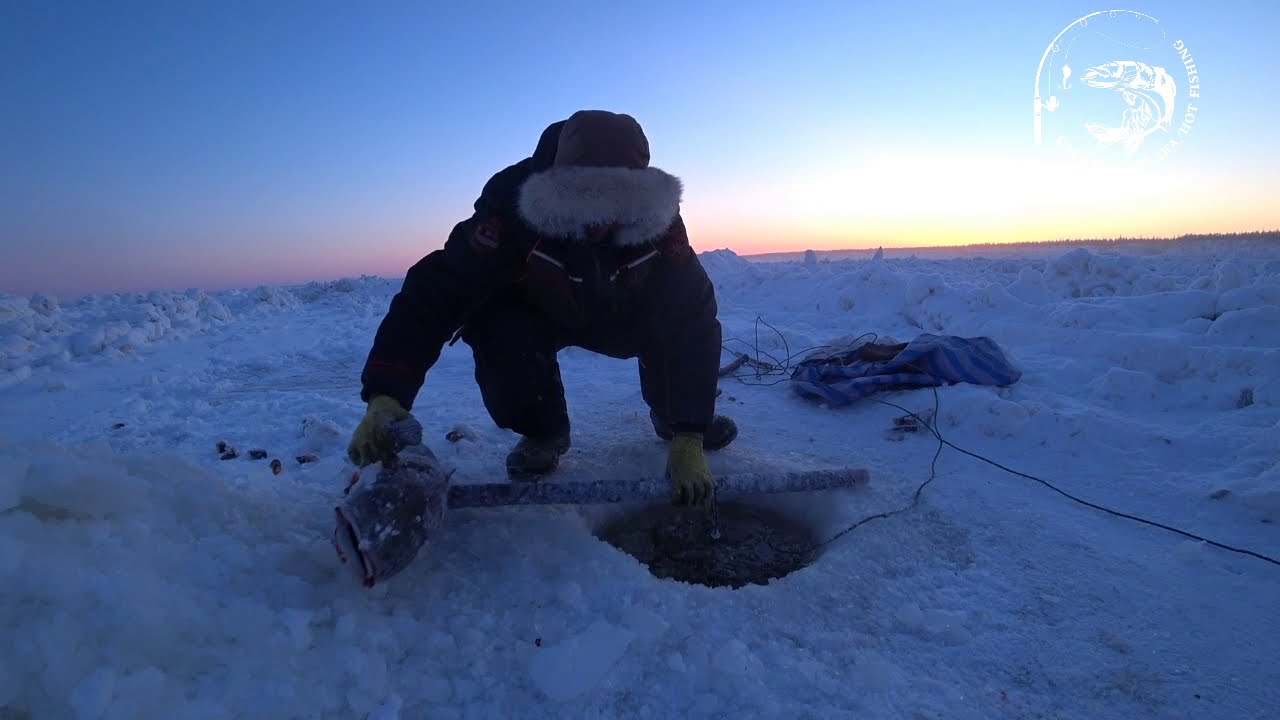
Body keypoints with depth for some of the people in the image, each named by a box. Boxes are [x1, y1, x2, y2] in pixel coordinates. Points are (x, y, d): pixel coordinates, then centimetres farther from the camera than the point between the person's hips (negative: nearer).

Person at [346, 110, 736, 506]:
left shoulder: (659, 219, -30)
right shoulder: (512, 204, -36)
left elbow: (690, 319, -32)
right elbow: (434, 293, -39)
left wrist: (688, 439, -38)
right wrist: (385, 396, -51)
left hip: (622, 314, 2)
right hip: (533, 314, -1)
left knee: (694, 320, -21)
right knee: (495, 328, -34)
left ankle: (670, 416, 11)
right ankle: (543, 432, -4)